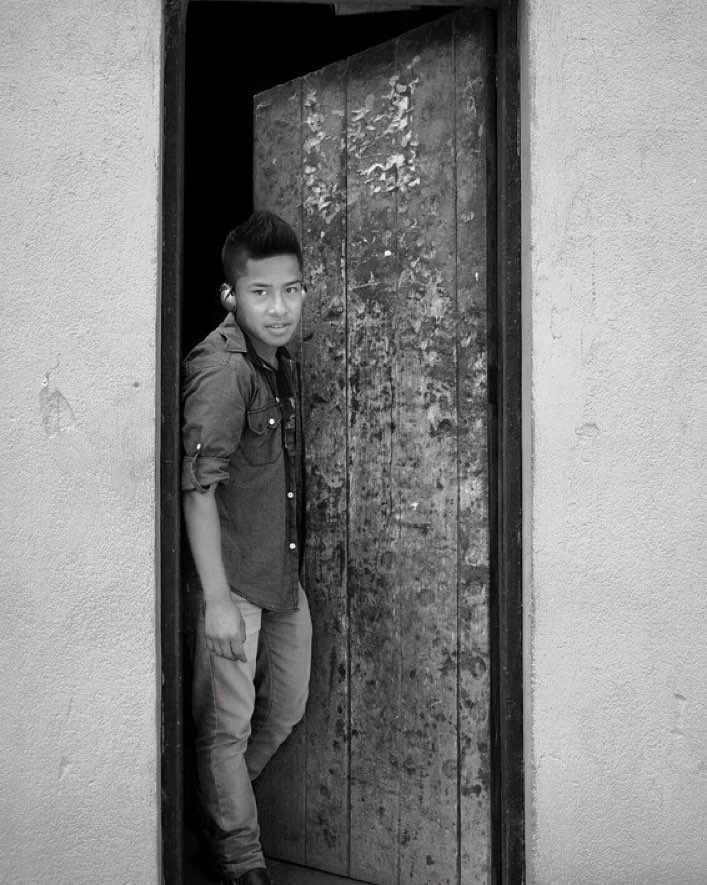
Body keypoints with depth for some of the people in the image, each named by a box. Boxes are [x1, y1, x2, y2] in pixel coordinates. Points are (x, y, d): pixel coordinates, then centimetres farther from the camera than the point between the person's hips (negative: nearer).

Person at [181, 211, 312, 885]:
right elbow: (198, 486, -22)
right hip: (230, 576, -9)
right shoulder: (220, 368, -20)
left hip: (282, 574, 9)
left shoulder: (283, 362, 8)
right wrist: (217, 598, -23)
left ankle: (222, 803, 42)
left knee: (286, 710, 20)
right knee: (227, 725, 7)